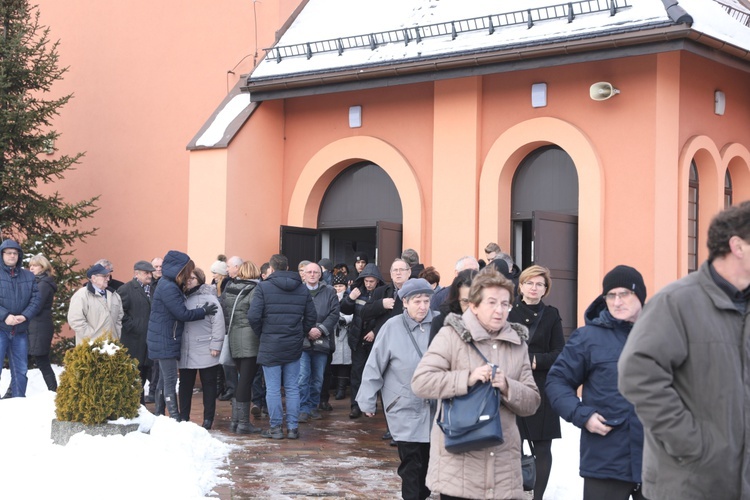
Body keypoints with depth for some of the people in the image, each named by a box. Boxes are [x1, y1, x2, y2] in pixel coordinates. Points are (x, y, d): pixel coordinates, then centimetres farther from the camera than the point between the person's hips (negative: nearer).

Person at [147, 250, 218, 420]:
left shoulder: (170, 285, 12)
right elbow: (183, 314, -19)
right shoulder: (169, 288, -19)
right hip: (165, 342, -10)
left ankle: (158, 416, 21)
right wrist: (204, 311, -7)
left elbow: (180, 311, 17)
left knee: (164, 380, 15)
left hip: (166, 341, 10)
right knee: (170, 381, -9)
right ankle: (175, 419, -9)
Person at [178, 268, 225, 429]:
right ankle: (183, 417, 19)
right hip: (185, 351, 5)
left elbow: (218, 323, -10)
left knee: (208, 384, 4)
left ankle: (208, 419, 11)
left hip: (205, 351, -5)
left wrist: (215, 345, -14)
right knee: (185, 384, 10)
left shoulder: (209, 298, -6)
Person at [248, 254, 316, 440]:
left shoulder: (264, 287, -8)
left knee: (273, 389, 3)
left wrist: (261, 334, 3)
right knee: (292, 388, 10)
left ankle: (275, 427, 7)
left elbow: (253, 316, -13)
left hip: (270, 346, -4)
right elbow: (311, 316, 7)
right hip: (294, 347, 4)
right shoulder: (302, 288, 6)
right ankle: (293, 427, 11)